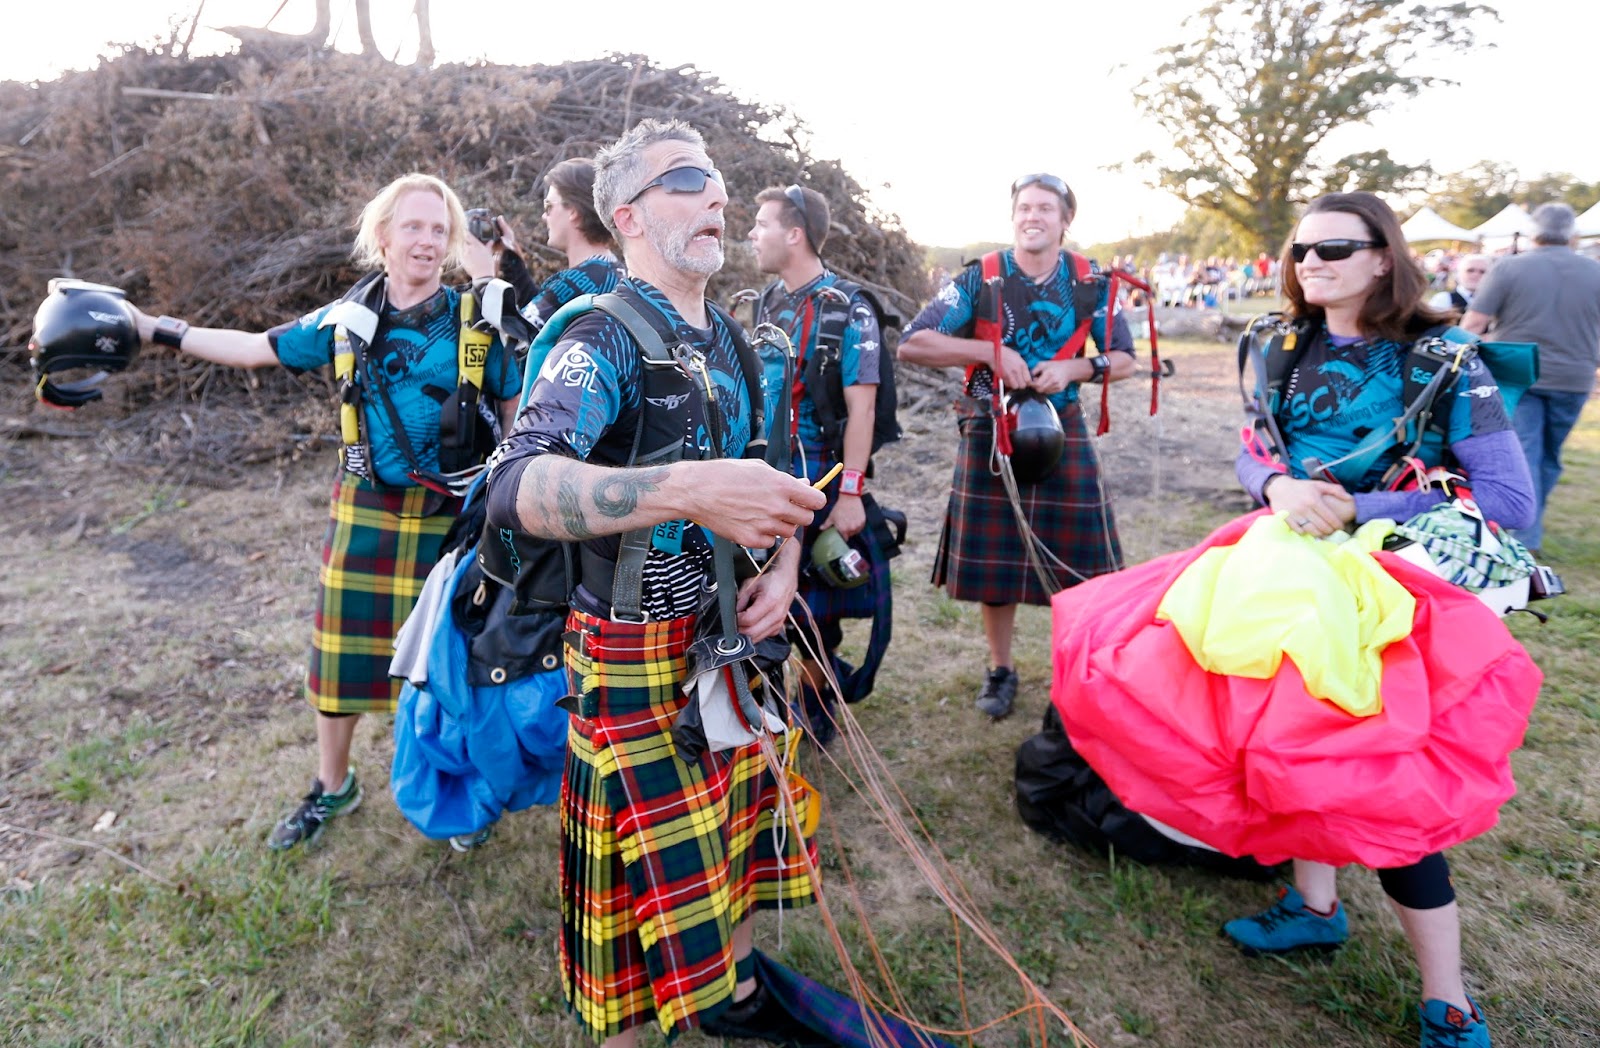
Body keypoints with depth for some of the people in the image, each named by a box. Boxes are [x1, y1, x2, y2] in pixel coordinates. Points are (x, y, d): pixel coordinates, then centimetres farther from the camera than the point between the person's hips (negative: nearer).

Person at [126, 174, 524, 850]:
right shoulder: (348, 321, 4)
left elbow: (518, 411, 0)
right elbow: (257, 349, 13)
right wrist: (158, 331, 10)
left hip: (451, 514, -2)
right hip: (366, 511, 3)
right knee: (344, 646, 9)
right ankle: (332, 786, 32)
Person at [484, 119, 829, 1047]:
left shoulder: (730, 340, 8)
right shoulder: (605, 340, -17)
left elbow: (769, 471, 16)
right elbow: (516, 489, -34)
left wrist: (785, 563, -4)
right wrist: (689, 488, -46)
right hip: (640, 660, -7)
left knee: (737, 825, 22)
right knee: (656, 871, 5)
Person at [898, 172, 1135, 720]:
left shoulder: (1090, 283, 1)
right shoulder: (980, 279, -5)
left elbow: (1124, 358, 5)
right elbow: (912, 344, -13)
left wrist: (1073, 368, -15)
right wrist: (991, 351, -21)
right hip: (990, 433, -1)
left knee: (1077, 556, 1)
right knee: (994, 556, 6)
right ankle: (1001, 670, 25)